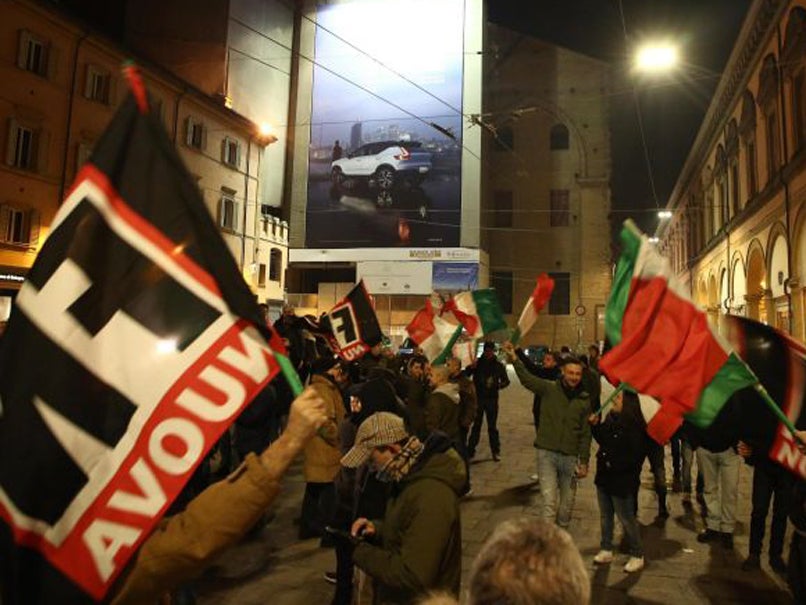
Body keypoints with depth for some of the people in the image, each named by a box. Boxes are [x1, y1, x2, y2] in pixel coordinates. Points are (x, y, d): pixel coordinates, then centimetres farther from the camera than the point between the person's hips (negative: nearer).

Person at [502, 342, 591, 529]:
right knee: (549, 501, -8)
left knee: (568, 502, 14)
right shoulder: (549, 389, -3)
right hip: (547, 452, -3)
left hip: (570, 456, 3)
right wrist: (514, 359, -34)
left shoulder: (584, 400, 4)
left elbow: (585, 434, 7)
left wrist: (584, 461, 4)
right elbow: (527, 378, -18)